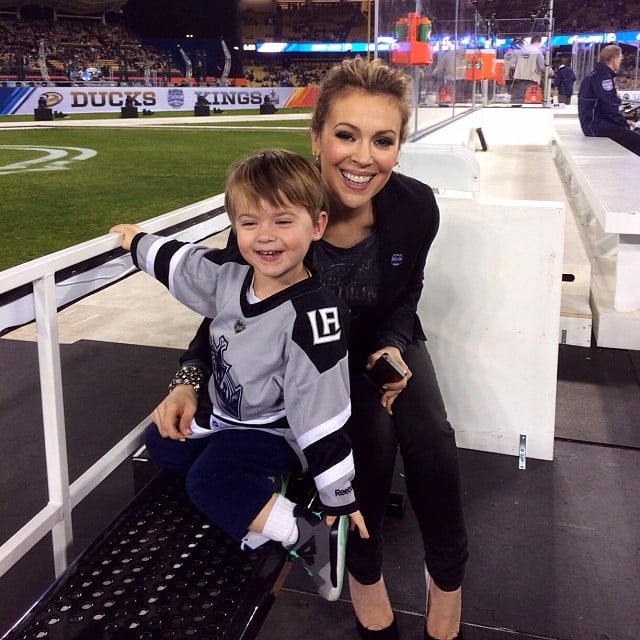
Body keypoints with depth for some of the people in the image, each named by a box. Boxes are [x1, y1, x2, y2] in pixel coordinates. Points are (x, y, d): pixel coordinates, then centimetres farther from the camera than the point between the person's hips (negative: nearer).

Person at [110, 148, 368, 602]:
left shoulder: (313, 315, -34)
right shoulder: (229, 272, -14)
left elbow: (324, 410, -30)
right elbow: (179, 260, 10)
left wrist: (340, 496, -23)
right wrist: (138, 241, 27)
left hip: (277, 429, -8)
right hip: (225, 414, 9)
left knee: (209, 482, -24)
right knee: (162, 443, 16)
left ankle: (314, 536, -17)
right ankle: (265, 485, 3)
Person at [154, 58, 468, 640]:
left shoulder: (417, 207, -24)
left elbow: (406, 292, -3)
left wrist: (392, 348, -21)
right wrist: (192, 377, -27)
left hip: (387, 339, 2)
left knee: (432, 439, -21)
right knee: (370, 438, -25)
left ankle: (447, 575, 9)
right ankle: (364, 570, 8)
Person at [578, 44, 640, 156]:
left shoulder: (596, 75, 20)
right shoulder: (603, 77, -13)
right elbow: (610, 108, -18)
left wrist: (623, 121, 13)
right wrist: (625, 122, -5)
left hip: (595, 123, 11)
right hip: (597, 126, -11)